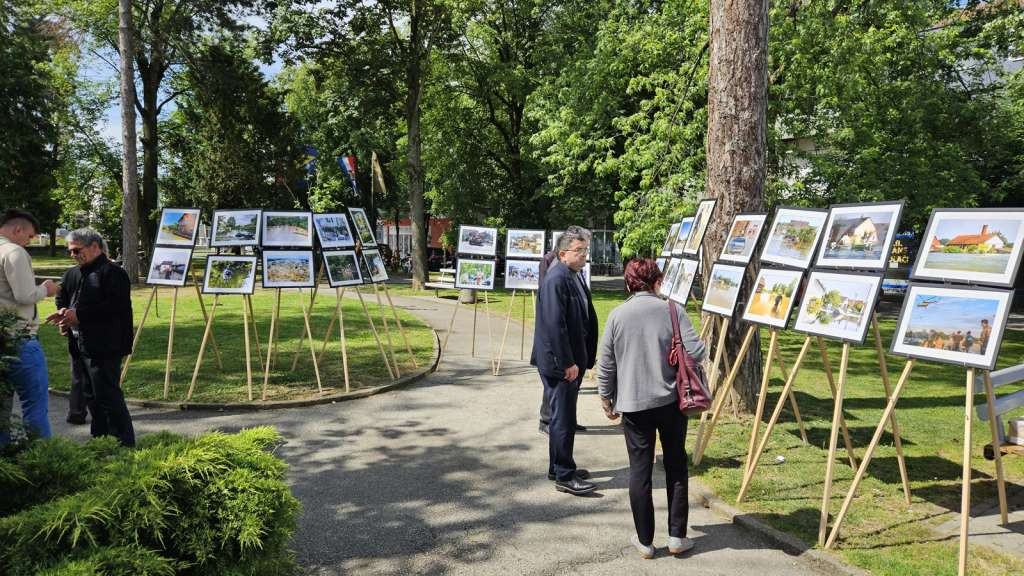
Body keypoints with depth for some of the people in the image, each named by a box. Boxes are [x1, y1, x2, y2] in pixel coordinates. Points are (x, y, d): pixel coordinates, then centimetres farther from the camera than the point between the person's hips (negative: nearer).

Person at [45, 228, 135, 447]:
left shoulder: (112, 272, -13)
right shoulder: (80, 274, 18)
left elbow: (116, 306, -22)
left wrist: (79, 314, -20)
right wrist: (67, 312, 6)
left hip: (104, 348, -10)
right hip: (84, 346, 10)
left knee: (107, 396, -7)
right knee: (91, 396, 16)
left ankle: (125, 443, 1)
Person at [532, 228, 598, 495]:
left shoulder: (575, 277, 13)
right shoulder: (556, 280, -18)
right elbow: (555, 325, -23)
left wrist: (585, 358, 15)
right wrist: (567, 363, -21)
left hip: (572, 360, 10)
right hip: (559, 363, -10)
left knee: (565, 417, 18)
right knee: (563, 419, -2)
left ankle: (559, 467, 31)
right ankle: (564, 477, 7)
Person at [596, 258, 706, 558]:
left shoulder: (617, 315, -2)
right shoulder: (672, 310, -4)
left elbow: (606, 364, 0)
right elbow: (696, 353, -10)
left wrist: (606, 399, 13)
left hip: (633, 404, 0)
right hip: (671, 400, 0)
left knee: (639, 470, 9)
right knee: (676, 466, 15)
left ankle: (645, 541, 17)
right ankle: (677, 536, 21)